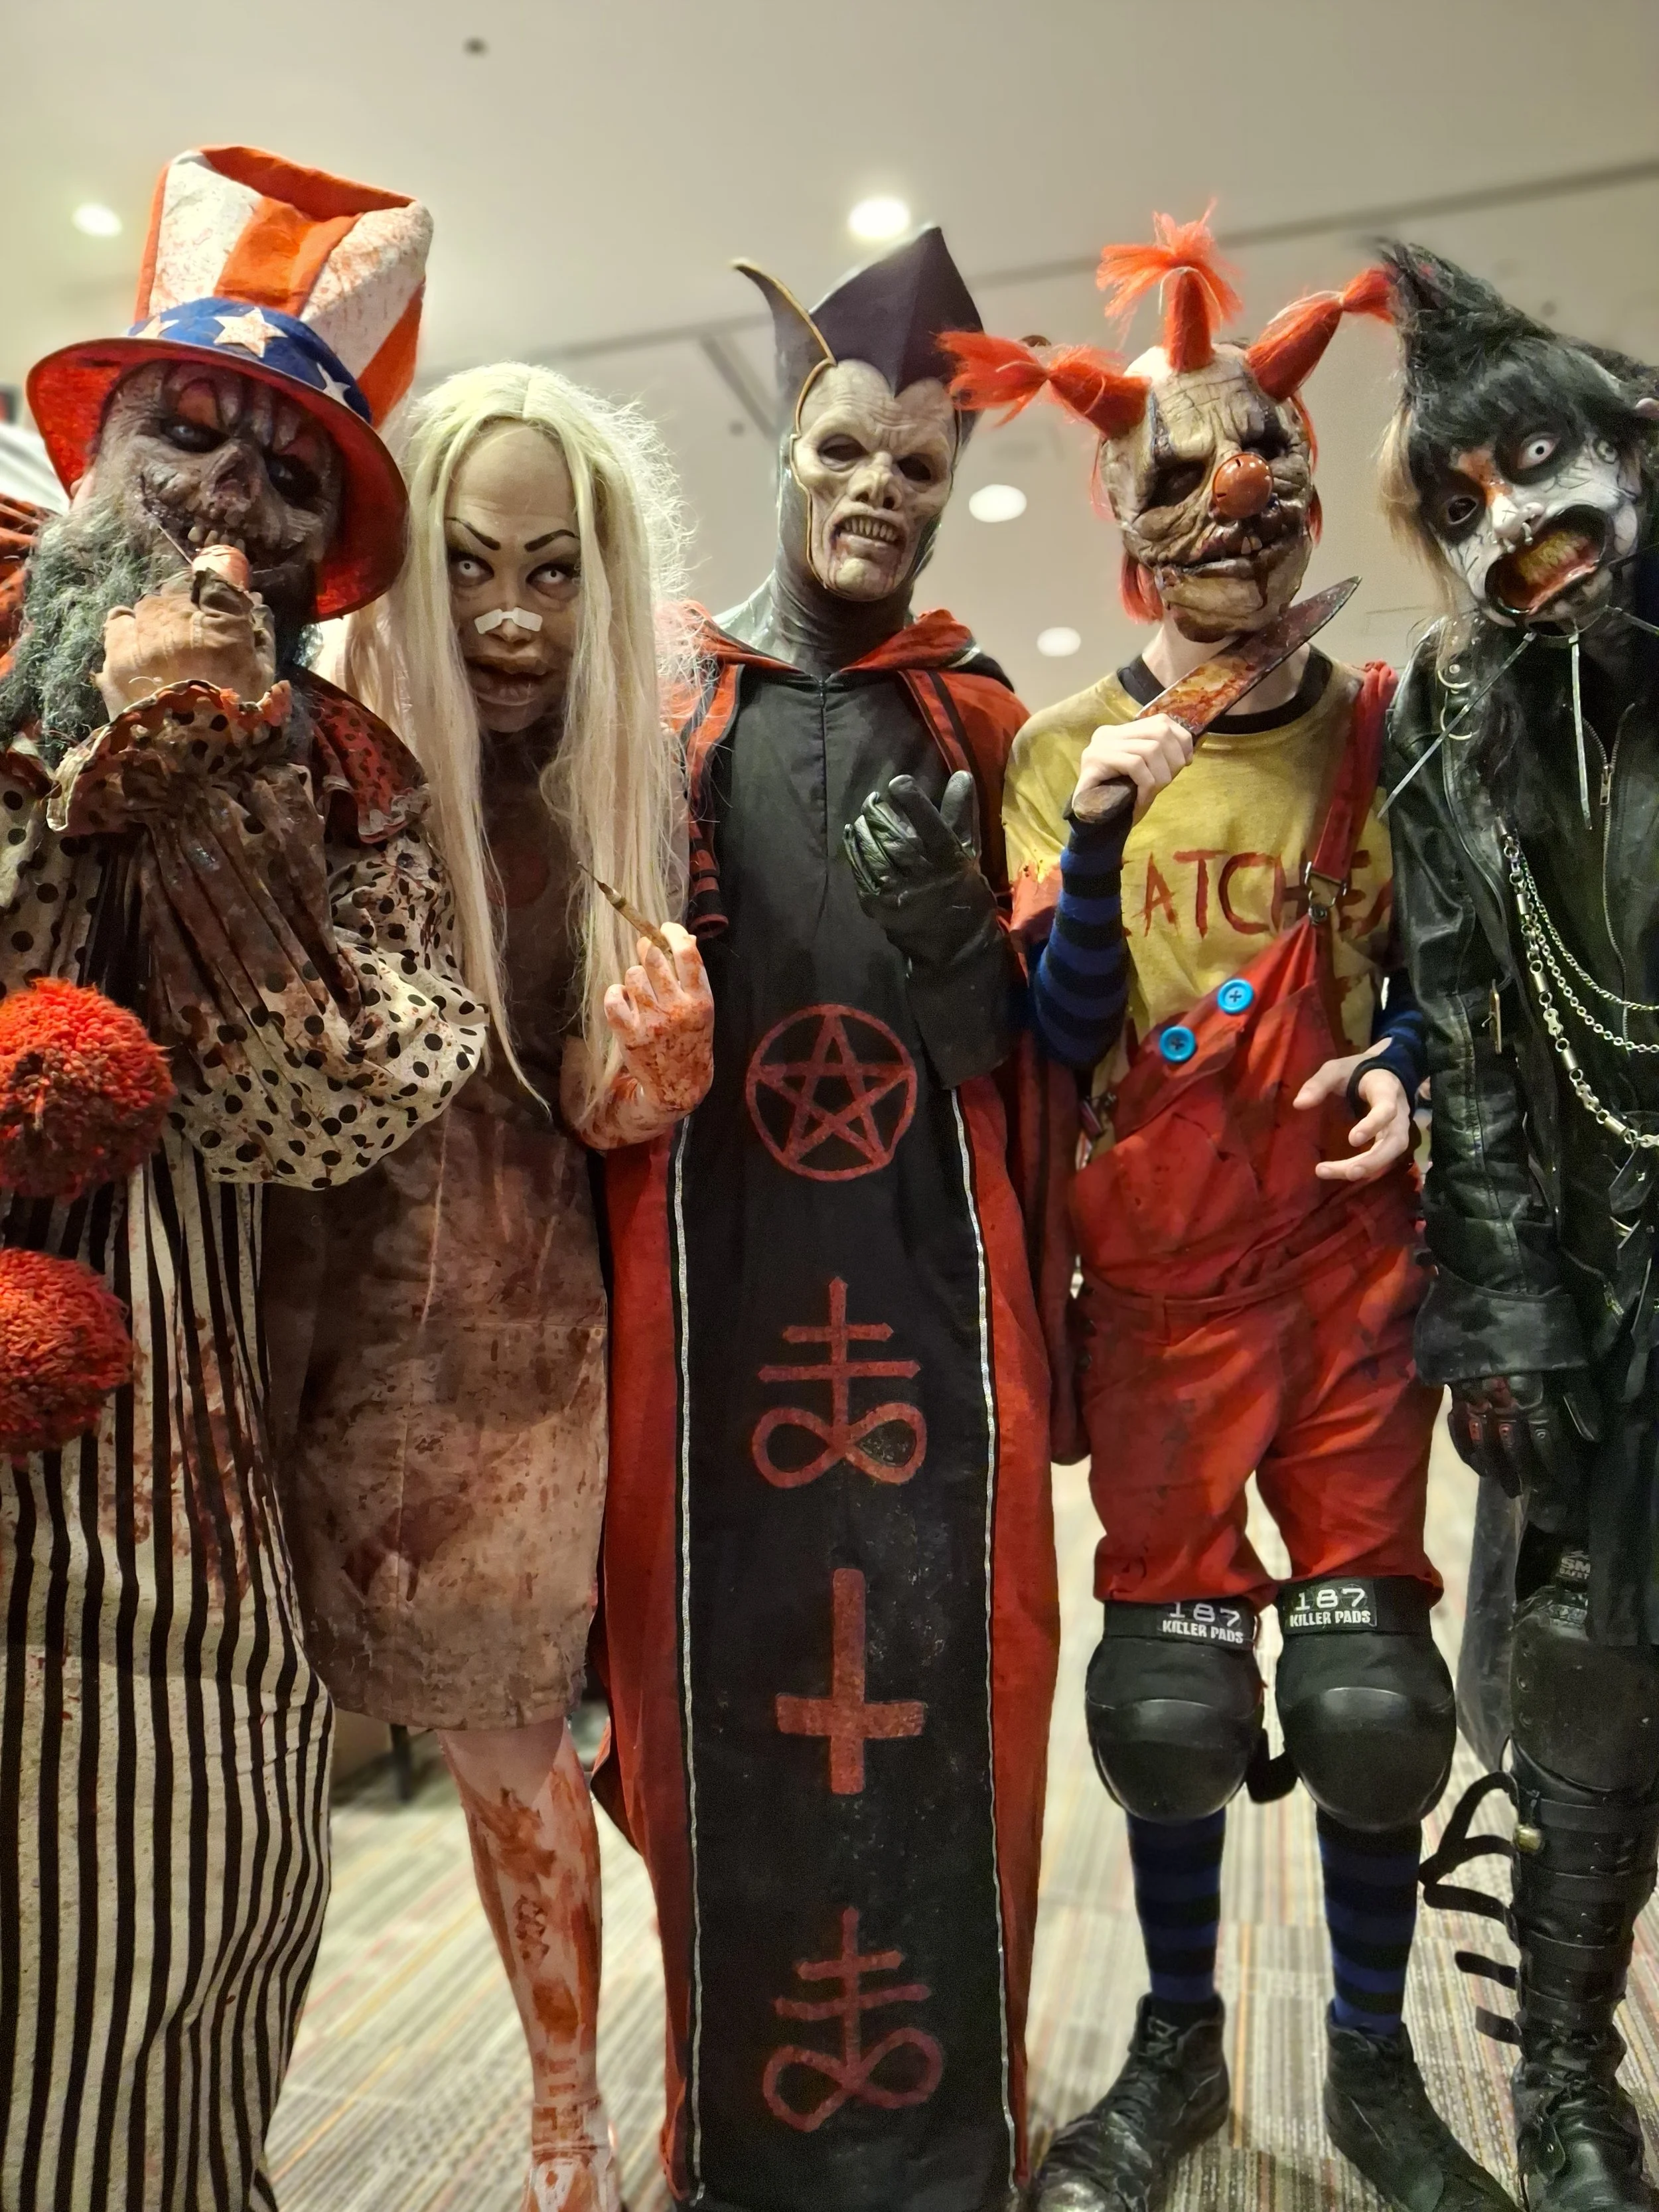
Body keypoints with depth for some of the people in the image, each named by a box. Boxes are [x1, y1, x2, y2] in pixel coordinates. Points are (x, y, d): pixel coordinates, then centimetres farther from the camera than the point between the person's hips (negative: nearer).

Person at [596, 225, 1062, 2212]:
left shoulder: (976, 717, 12)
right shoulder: (678, 701, 9)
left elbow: (1020, 1038, 12)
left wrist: (954, 913, -5)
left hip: (928, 1270, 1)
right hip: (713, 1268, 0)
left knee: (937, 1668, 4)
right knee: (726, 1670, 7)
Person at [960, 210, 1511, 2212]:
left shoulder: (1374, 731, 5)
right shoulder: (1065, 750, 1)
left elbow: (1427, 973, 13)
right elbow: (1060, 1038, -6)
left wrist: (1401, 1069, -8)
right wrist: (1099, 845, -21)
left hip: (1349, 1249, 1)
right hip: (1159, 1266, -1)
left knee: (1371, 1668, 6)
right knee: (1167, 1671, 7)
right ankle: (1176, 2049, 30)